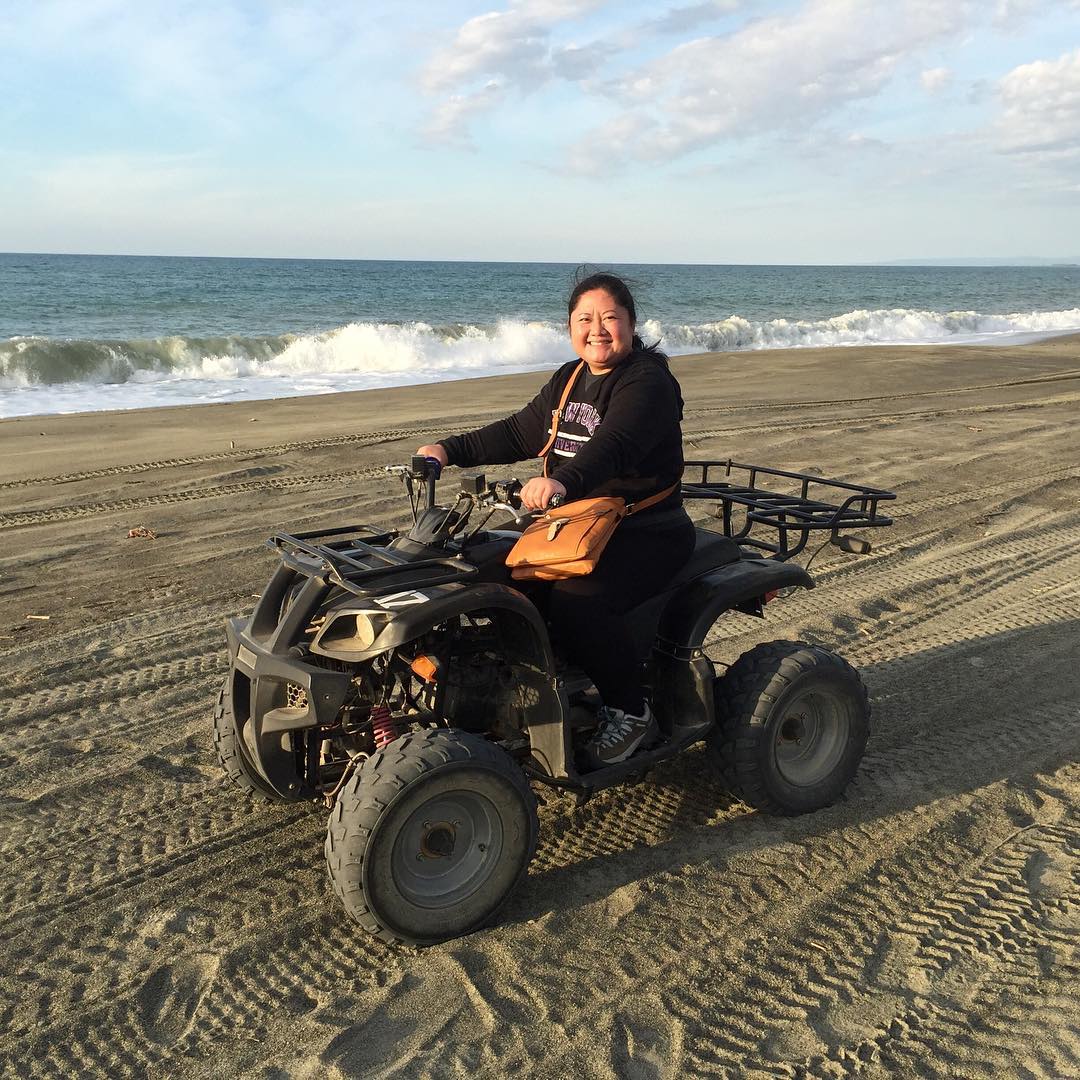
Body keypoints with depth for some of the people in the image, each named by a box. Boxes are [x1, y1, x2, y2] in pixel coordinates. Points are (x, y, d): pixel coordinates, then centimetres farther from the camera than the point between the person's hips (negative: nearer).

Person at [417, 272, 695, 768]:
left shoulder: (648, 383, -14)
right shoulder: (570, 379, 13)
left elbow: (614, 445, -33)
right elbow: (518, 433, 15)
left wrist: (563, 481, -52)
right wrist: (450, 450, 4)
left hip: (646, 533, -8)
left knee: (575, 599, -31)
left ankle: (631, 711, -9)